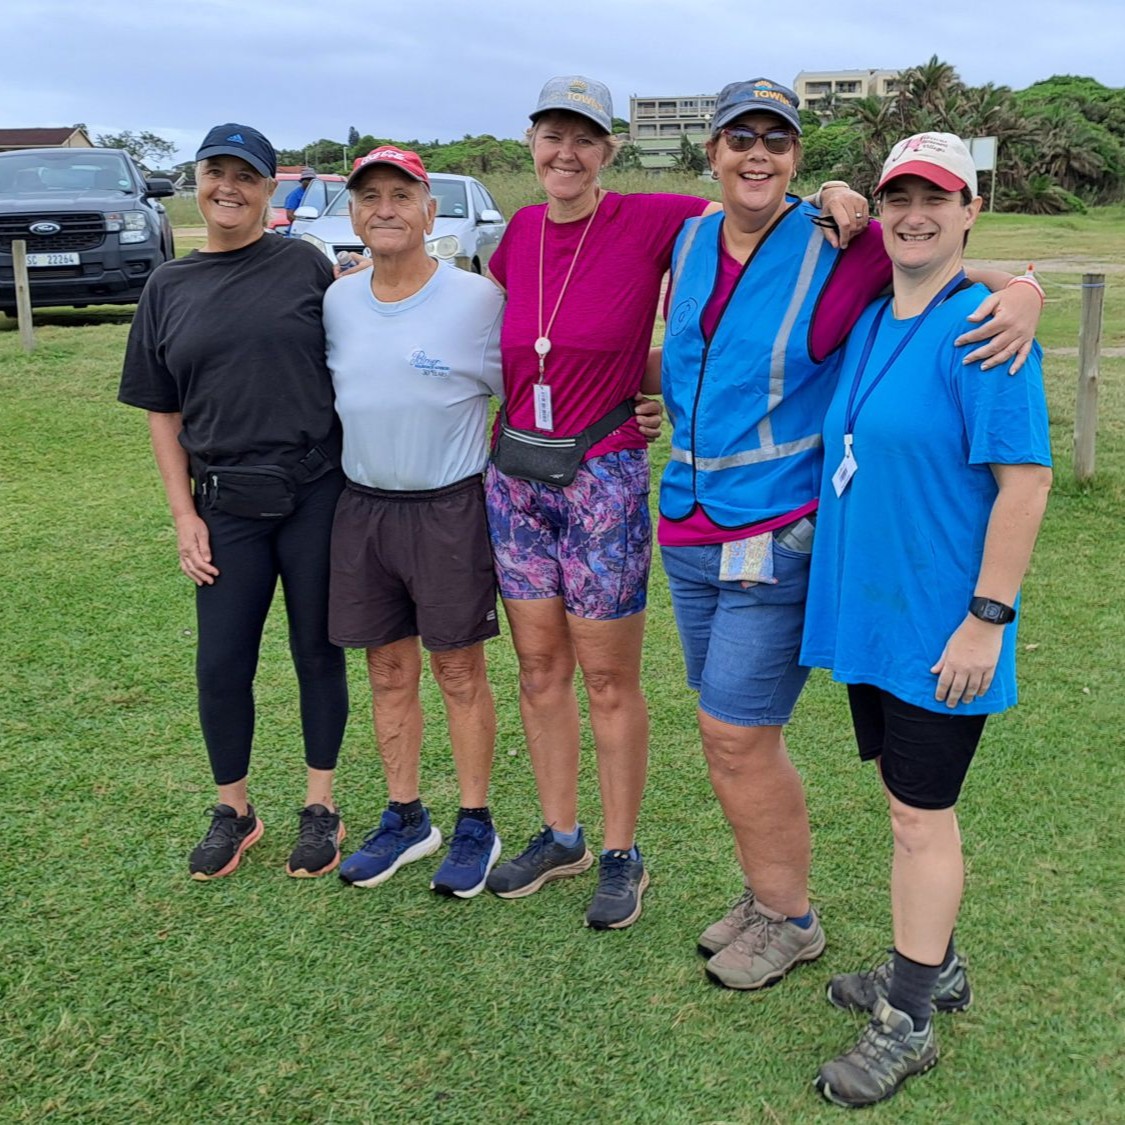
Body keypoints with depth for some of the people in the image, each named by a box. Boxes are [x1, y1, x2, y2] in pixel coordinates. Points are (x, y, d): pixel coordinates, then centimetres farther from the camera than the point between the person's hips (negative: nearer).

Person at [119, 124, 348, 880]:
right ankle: (234, 811, 26)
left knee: (318, 652, 8)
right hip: (228, 506, 2)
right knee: (222, 663, 6)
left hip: (317, 493, -2)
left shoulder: (306, 267, 1)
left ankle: (321, 805, 25)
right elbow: (162, 412, 9)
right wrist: (184, 515, 2)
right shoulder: (169, 288, 7)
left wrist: (361, 477, -3)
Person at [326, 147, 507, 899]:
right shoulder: (337, 303, 5)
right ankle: (406, 820, 27)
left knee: (460, 672, 5)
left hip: (449, 507, -4)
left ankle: (476, 826, 20)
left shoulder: (477, 300, -9)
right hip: (363, 506, 5)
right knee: (389, 673, 12)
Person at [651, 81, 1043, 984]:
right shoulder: (690, 244, 8)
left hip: (782, 536, -6)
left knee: (736, 737, -2)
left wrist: (1022, 295, -20)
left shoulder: (838, 248, -9)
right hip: (691, 530, 6)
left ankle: (791, 919, 22)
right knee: (736, 732, 16)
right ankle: (764, 895, 37)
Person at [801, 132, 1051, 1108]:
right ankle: (932, 968, 39)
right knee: (909, 800, 19)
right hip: (869, 613, 8)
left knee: (923, 813, 4)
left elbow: (1026, 480, -19)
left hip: (940, 626, -7)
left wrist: (987, 618, -20)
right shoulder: (869, 322, 8)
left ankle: (909, 1022, 21)